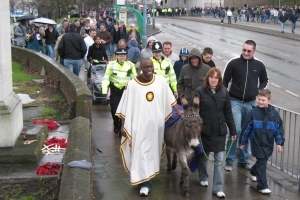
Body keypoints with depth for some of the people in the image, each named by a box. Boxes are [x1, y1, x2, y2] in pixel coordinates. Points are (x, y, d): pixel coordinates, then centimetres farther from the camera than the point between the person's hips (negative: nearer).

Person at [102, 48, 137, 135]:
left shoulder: (130, 65, -3)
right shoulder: (111, 64, -6)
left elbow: (134, 78, 6)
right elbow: (106, 78, -3)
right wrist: (105, 91, -10)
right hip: (115, 90, 0)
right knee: (114, 110, 3)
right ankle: (116, 125, 32)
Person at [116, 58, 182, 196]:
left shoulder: (161, 81, -3)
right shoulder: (133, 84, -10)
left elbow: (169, 99, 10)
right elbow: (125, 107, -6)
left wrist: (178, 111, 8)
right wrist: (123, 125, -6)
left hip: (156, 123, 3)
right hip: (139, 124, -3)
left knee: (153, 150, 14)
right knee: (142, 151, -4)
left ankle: (148, 175, 34)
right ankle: (145, 182, 1)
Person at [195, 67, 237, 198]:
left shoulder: (224, 92, 0)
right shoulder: (200, 91, -8)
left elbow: (228, 113, 4)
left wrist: (233, 130, 6)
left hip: (220, 131, 2)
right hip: (204, 130, -1)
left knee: (219, 159, 1)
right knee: (204, 156, 17)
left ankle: (218, 188, 8)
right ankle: (203, 178, 42)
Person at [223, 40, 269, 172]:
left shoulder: (259, 65, 3)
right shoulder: (233, 63, -5)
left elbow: (264, 80, 19)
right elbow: (225, 82, 1)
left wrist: (259, 90, 1)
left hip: (251, 103, 3)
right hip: (235, 102, -3)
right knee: (236, 130, -11)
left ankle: (243, 160, 22)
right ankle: (229, 160, 1)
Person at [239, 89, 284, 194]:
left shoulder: (274, 113, -2)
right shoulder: (253, 112, -9)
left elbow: (279, 128, 3)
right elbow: (246, 128, -3)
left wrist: (279, 143, -2)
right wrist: (242, 142, 1)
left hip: (268, 144, 4)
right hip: (257, 143, -3)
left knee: (262, 161, 19)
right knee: (262, 163, -5)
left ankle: (254, 172, 50)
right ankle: (262, 186, 2)